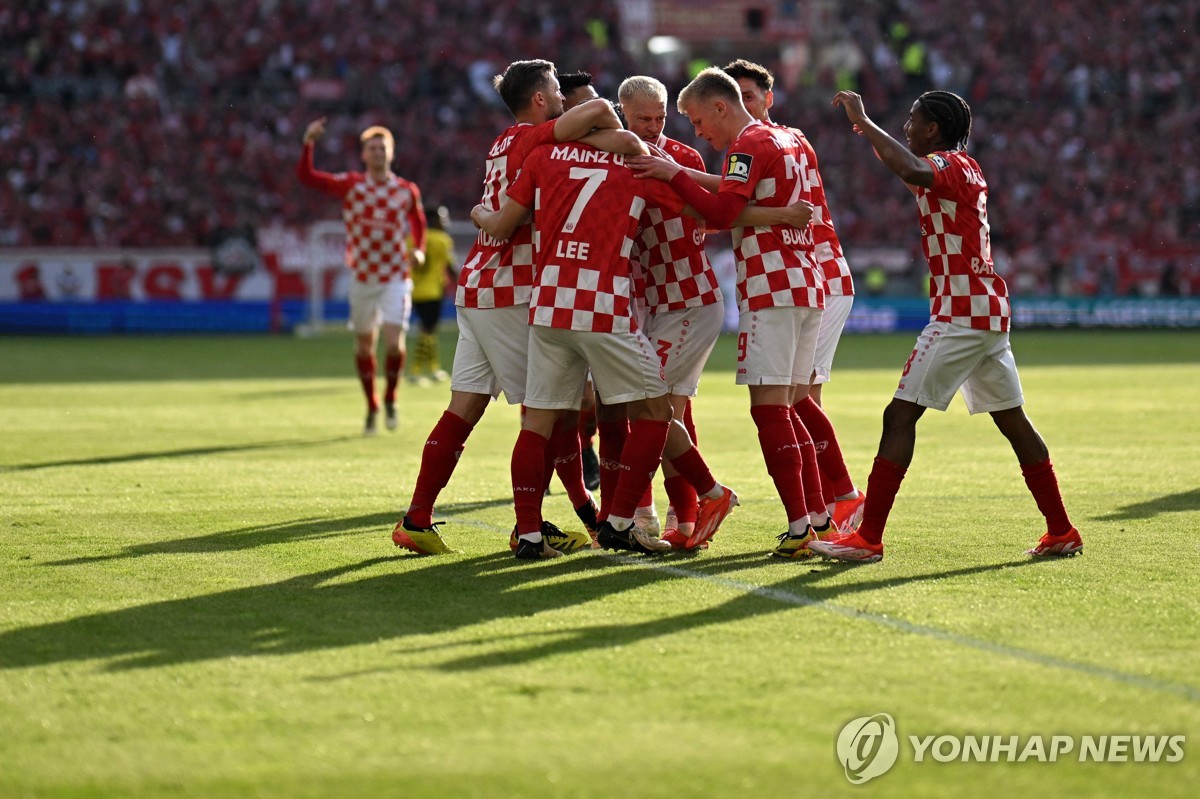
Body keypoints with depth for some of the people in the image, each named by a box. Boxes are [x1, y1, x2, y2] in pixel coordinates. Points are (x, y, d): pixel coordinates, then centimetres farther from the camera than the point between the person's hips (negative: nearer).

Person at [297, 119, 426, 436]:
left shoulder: (407, 190, 1)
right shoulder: (350, 185, -2)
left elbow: (419, 222, 19)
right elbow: (306, 176, -9)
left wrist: (418, 250, 2)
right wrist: (308, 144, -22)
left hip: (396, 278, -1)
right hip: (362, 278, 1)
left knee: (394, 341, -16)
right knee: (364, 344, 8)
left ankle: (390, 399, 9)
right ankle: (371, 408, 25)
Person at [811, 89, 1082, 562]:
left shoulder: (948, 165, -11)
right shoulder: (967, 170, 18)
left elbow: (915, 171, -36)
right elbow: (913, 175, 39)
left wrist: (864, 122, -25)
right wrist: (870, 134, 33)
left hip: (960, 315, -10)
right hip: (990, 312, 10)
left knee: (900, 416, -10)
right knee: (1012, 420, 14)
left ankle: (868, 538, -13)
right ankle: (1061, 532, 16)